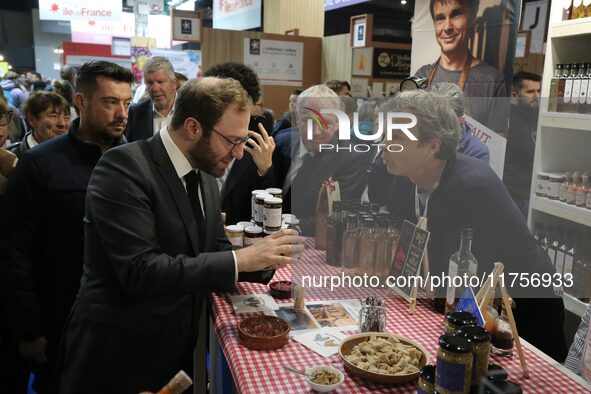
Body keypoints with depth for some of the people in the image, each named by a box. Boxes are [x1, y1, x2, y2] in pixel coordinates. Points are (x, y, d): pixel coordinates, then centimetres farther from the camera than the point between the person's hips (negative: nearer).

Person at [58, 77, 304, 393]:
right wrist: (240, 259, -26)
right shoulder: (123, 166, -20)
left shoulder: (206, 179, 4)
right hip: (119, 355, -7)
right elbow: (139, 271, -28)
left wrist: (264, 259, -9)